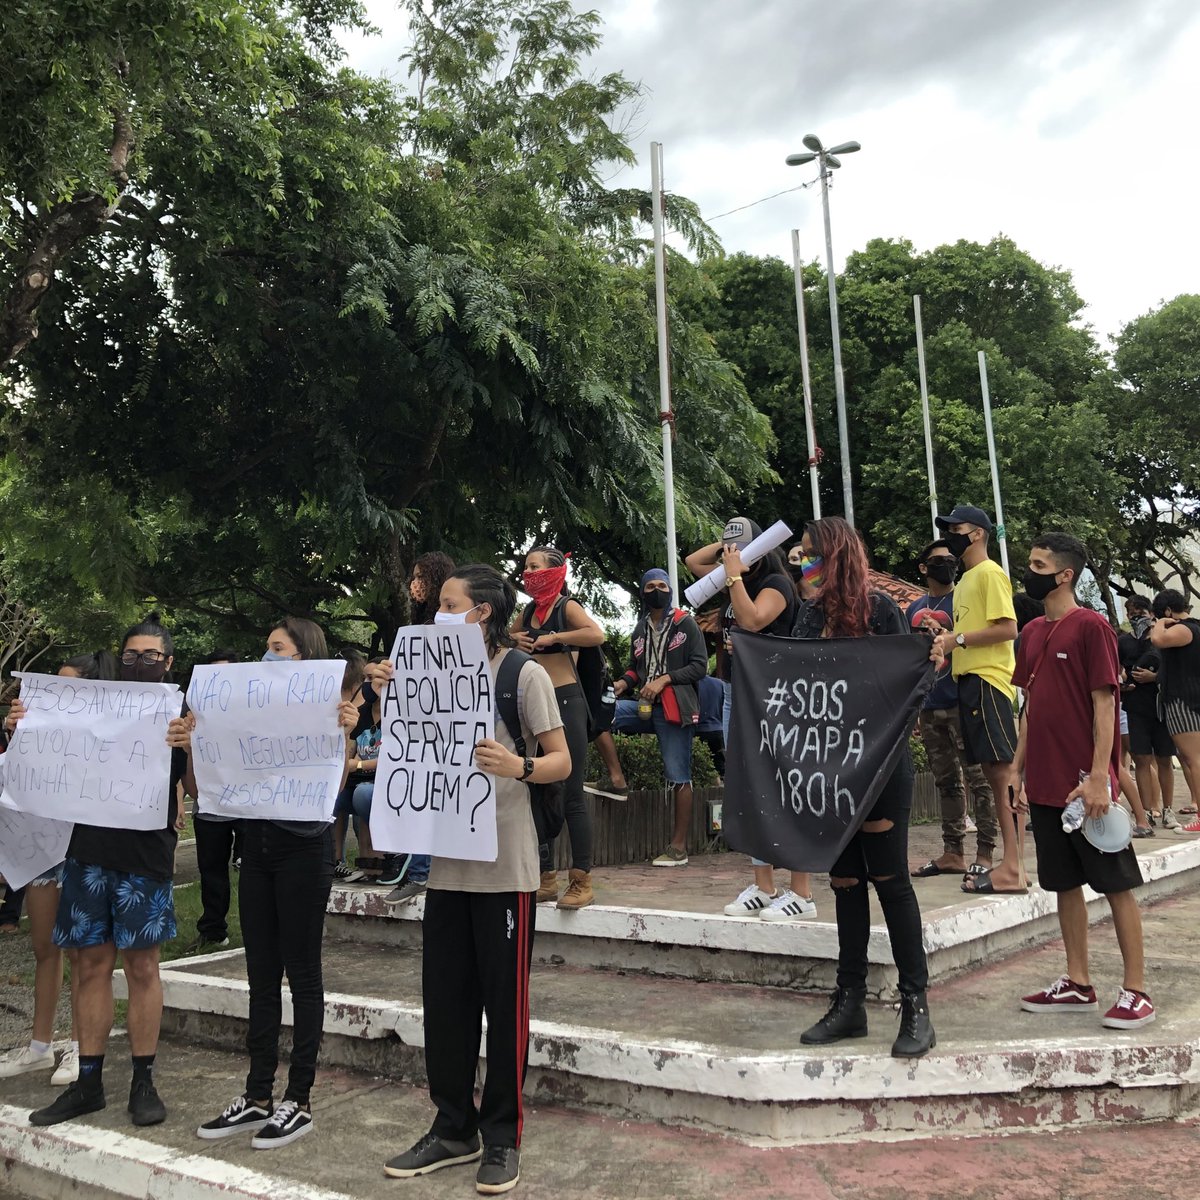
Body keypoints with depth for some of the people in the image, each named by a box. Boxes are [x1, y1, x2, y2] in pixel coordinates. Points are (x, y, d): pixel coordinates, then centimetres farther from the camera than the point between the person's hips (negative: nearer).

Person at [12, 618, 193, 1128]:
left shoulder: (180, 715, 2)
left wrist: (188, 747, -26)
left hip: (145, 859, -3)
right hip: (89, 853, 3)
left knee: (141, 966, 3)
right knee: (91, 964, 8)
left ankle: (143, 1082, 13)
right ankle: (88, 1083, 19)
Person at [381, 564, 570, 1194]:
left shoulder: (525, 675, -4)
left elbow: (562, 761, -7)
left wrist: (519, 767, -27)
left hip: (503, 865, -5)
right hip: (447, 861, 6)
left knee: (504, 1002, 4)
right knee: (444, 998, 11)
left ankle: (502, 1137, 19)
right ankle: (453, 1129, 27)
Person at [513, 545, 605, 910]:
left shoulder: (567, 607, -6)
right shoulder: (528, 611, 13)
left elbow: (597, 635, -25)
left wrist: (552, 637, -20)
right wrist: (513, 639, 7)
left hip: (566, 702, -7)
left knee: (571, 795, -5)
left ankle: (582, 882, 2)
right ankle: (546, 878, 19)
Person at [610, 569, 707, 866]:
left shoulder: (685, 624, 1)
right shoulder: (640, 630, 17)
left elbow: (699, 666, -5)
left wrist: (665, 679, -15)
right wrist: (625, 682, 3)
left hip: (675, 707, -5)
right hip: (646, 706, 5)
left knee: (679, 777, -2)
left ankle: (679, 847, 4)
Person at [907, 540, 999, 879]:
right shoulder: (914, 609, 17)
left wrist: (945, 636, -20)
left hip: (961, 704, -6)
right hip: (930, 707, 6)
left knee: (978, 780, -6)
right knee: (946, 782, 11)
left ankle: (984, 853, -1)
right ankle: (952, 853, 18)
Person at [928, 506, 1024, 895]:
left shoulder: (990, 573, -6)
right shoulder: (965, 580, 22)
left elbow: (1008, 629, -16)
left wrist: (958, 639, -14)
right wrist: (946, 643, 6)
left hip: (989, 680, -10)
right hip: (969, 679, 10)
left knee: (1002, 769, -9)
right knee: (993, 771, 10)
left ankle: (1013, 868, -7)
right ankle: (1009, 863, 15)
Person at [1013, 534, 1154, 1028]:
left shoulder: (1091, 626, -9)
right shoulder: (1032, 632, 11)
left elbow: (1105, 704, -13)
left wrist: (1098, 776, -17)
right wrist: (1019, 771, 12)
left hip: (1084, 783, -7)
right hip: (1045, 784, 7)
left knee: (1116, 883, 4)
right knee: (1065, 882, 13)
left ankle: (1135, 991, 14)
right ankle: (1077, 984, 23)